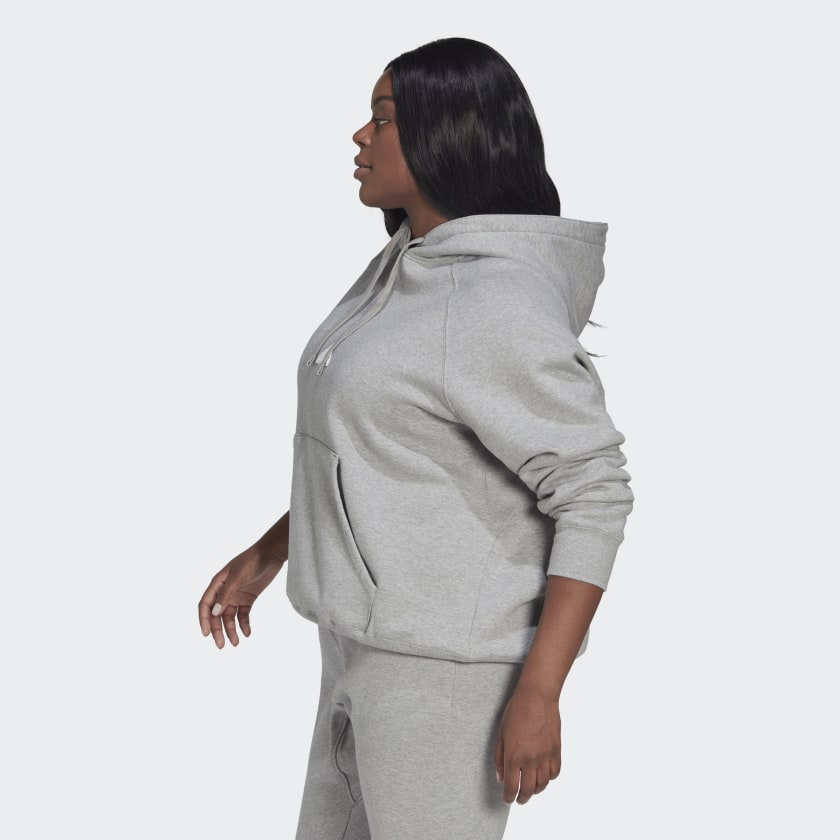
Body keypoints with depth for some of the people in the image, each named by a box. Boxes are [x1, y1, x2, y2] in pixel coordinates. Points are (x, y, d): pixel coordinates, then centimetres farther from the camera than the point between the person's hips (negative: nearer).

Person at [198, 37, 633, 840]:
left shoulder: (503, 306, -22)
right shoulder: (415, 272, 8)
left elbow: (594, 497, -21)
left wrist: (536, 694, -21)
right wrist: (267, 553, 19)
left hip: (457, 653, -10)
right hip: (385, 634, 10)